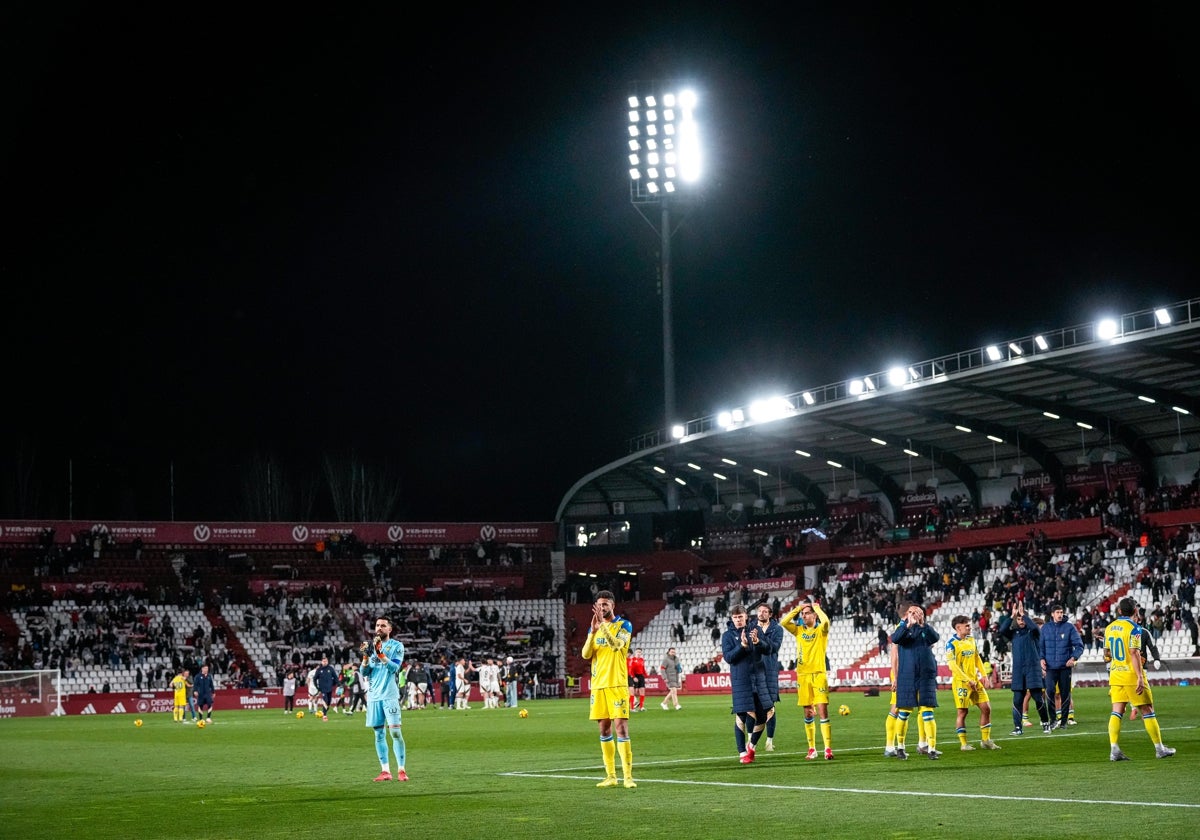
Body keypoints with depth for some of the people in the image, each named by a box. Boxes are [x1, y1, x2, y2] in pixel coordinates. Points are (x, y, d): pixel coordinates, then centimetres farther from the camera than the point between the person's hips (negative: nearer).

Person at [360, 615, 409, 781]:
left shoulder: (397, 646, 0)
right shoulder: (371, 645, 13)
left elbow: (395, 668, -13)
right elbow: (363, 672, 9)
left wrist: (380, 654, -22)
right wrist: (365, 656, -9)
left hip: (390, 694, -5)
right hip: (373, 695, 5)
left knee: (395, 731, -12)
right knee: (379, 733, 5)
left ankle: (401, 770, -10)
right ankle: (385, 771, 9)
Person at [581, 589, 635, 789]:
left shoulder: (624, 625, -1)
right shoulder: (594, 628, 13)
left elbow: (616, 645, -20)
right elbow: (586, 654, 3)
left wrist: (603, 624, -24)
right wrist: (593, 631, -9)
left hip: (617, 684, -5)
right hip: (598, 685, 5)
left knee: (621, 728, -10)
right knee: (604, 730, 7)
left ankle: (628, 776, -10)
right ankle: (610, 776, 12)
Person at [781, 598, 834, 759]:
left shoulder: (821, 630, 1)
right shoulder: (799, 630, 12)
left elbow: (825, 621, -21)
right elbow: (783, 622, -2)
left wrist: (816, 607, -5)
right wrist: (798, 608, 1)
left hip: (818, 675, -4)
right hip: (802, 675, 4)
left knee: (823, 711, -10)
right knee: (808, 714, 7)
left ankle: (828, 749, -12)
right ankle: (811, 749, 13)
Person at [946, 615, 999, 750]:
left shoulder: (971, 639, 11)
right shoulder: (951, 643, -10)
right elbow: (953, 665, -16)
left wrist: (983, 675, 8)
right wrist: (968, 680, -19)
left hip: (975, 680, 7)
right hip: (961, 682, -7)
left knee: (986, 708, 3)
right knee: (962, 712, -3)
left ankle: (986, 740, 13)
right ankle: (963, 743, 5)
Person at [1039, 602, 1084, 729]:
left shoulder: (1069, 627, 0)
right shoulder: (1046, 628, 7)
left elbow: (1079, 645, 0)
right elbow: (1040, 645, 14)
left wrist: (1074, 658, -15)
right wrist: (1042, 658, -1)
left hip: (1065, 666, -1)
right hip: (1050, 666, 1)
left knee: (1065, 694, 4)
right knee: (1050, 690, -17)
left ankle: (1064, 721, 13)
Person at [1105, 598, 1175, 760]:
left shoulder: (1109, 628, 8)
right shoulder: (1134, 628, -12)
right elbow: (1134, 653, -21)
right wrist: (1140, 677, -22)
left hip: (1115, 674, 6)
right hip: (1131, 674, -6)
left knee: (1117, 712, 3)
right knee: (1147, 711, 4)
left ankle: (1114, 750, -8)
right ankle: (1159, 748, 10)